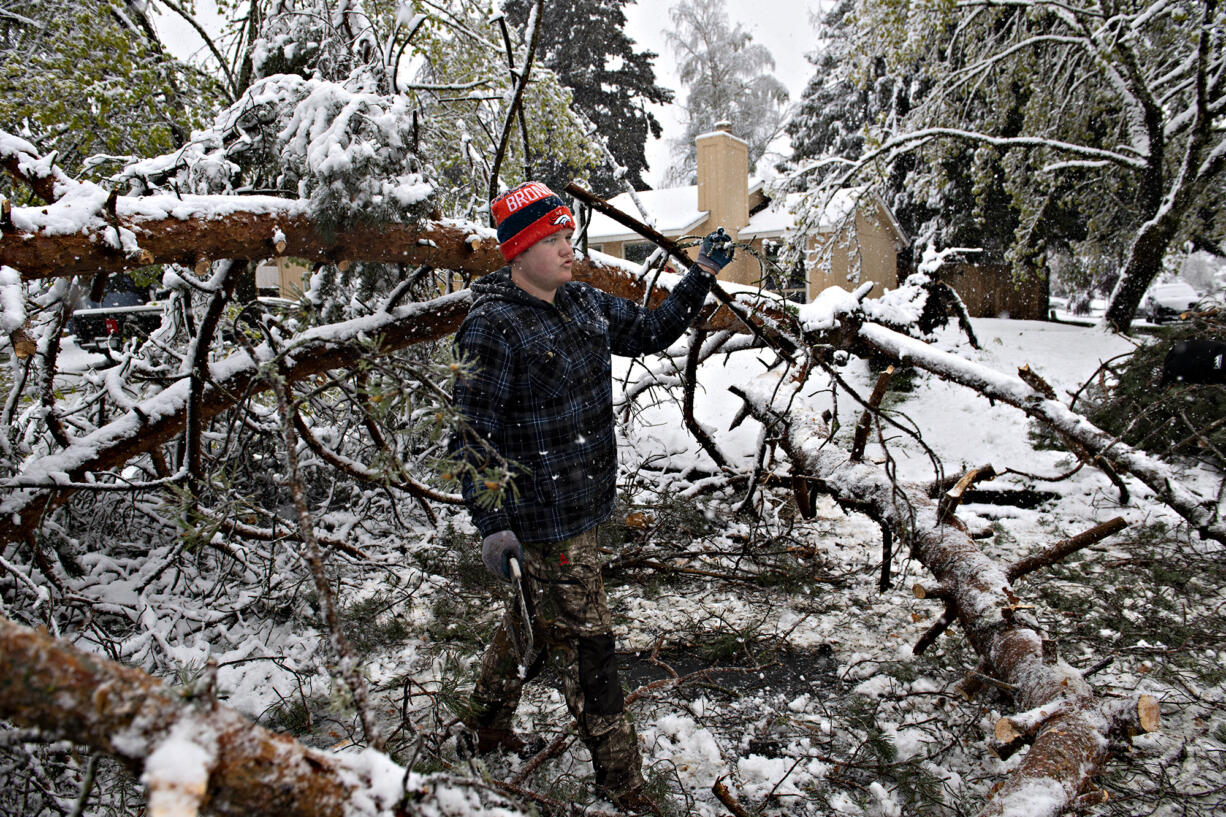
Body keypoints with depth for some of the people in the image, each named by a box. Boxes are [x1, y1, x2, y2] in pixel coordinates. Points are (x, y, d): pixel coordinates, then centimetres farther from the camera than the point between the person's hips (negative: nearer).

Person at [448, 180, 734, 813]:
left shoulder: (584, 305, 6)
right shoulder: (492, 328, -19)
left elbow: (651, 331, 19)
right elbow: (470, 436, -18)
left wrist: (702, 277, 9)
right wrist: (491, 524, -22)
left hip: (586, 505, 8)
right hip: (541, 522, -8)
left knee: (534, 621, 24)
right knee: (586, 644, 1)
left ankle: (487, 724, 47)